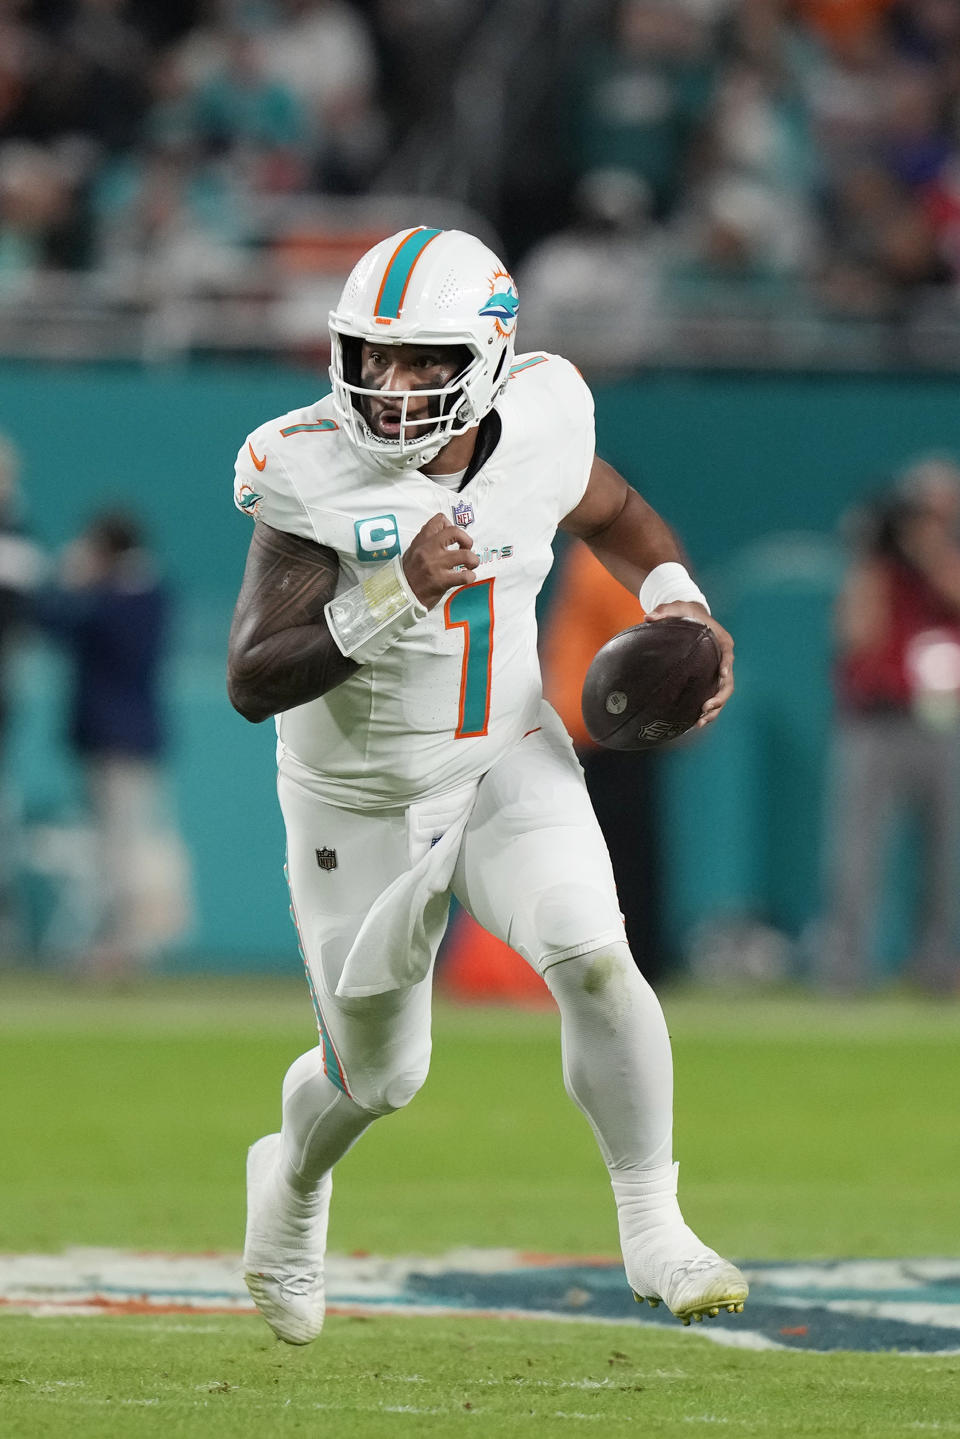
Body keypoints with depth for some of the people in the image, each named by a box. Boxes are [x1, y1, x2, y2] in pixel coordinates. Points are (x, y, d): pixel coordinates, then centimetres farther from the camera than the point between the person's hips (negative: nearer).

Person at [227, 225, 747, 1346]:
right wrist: (394, 600, -42)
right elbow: (252, 683, -30)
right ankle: (291, 1181, 47)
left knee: (595, 960, -23)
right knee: (380, 1078, 12)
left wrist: (679, 607, -7)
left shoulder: (537, 427, -14)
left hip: (509, 761, 2)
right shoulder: (315, 475, -26)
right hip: (363, 799, -2)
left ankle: (653, 1234, -12)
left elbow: (612, 518, 11)